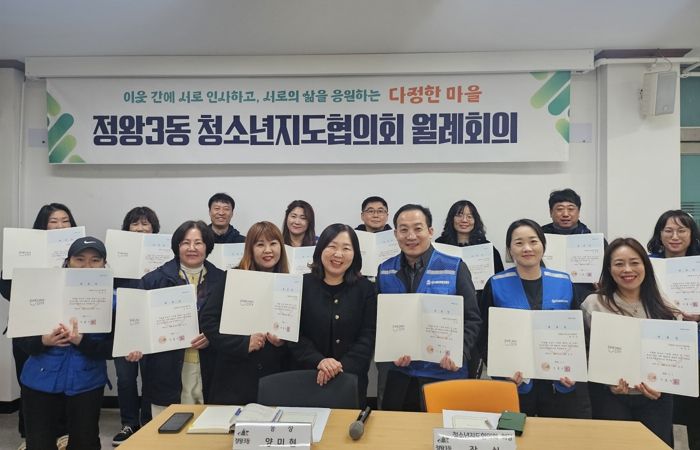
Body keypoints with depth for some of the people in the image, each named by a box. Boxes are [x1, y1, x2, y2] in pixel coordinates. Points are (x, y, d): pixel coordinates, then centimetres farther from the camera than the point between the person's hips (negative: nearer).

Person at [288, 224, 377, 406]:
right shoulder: (302, 285, -1)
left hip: (351, 379, 0)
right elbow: (294, 334, -6)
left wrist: (341, 367, -19)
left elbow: (367, 337, -6)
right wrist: (319, 361, -21)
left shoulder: (365, 288, 0)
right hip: (307, 378, 0)